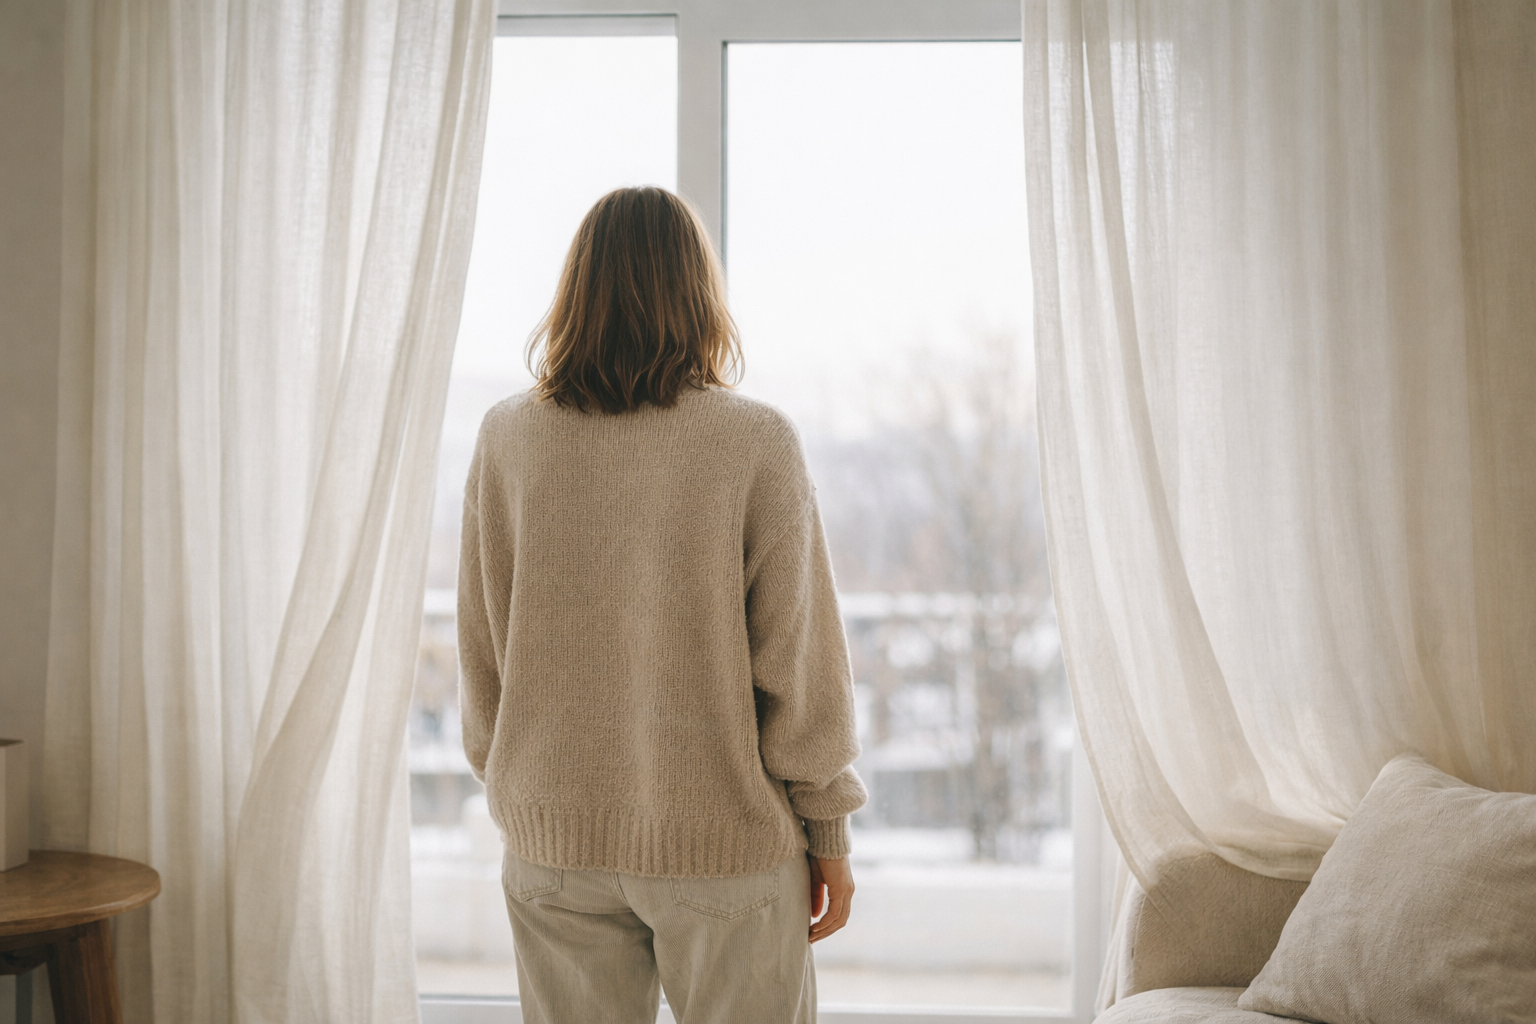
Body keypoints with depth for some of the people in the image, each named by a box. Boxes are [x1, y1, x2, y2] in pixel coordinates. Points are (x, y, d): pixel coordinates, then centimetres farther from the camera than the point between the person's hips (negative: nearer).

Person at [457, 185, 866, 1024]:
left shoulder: (507, 439, -3)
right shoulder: (756, 443, -11)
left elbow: (482, 656, 3)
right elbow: (799, 661, -9)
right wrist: (828, 834, 2)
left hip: (554, 838, 3)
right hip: (723, 838, -3)